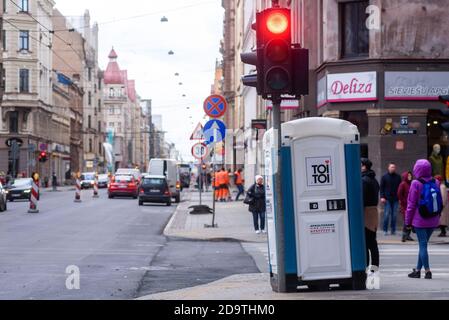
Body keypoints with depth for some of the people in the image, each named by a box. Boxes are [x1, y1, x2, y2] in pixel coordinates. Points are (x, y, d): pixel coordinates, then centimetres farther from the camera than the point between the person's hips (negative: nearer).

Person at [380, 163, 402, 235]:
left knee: (394, 215, 3)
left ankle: (393, 230, 9)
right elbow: (381, 187, 3)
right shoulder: (385, 177, 4)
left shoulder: (398, 177, 9)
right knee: (387, 214, -4)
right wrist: (382, 197, -8)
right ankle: (385, 230, 2)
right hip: (387, 199, -2)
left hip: (395, 199, 2)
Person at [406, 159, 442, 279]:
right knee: (423, 244, 15)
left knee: (423, 244, -1)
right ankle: (418, 270, 21)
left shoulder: (416, 184, -12)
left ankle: (427, 270, -6)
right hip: (433, 221, 5)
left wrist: (408, 221, -1)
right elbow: (440, 201, 11)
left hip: (420, 220, -5)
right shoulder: (436, 183, 3)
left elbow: (411, 204, -8)